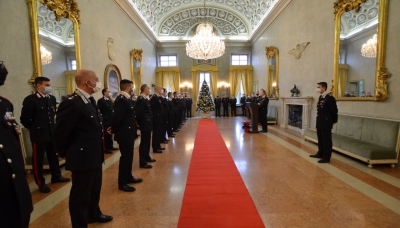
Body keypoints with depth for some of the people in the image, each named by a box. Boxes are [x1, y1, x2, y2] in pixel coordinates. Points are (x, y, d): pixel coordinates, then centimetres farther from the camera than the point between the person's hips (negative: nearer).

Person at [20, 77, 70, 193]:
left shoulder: (52, 98, 5)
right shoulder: (30, 99, -13)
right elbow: (24, 118, -9)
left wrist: (50, 125, 15)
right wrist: (32, 128, 3)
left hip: (52, 133, 6)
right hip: (38, 134, -6)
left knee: (53, 156, 16)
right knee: (38, 159, 7)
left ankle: (56, 176, 32)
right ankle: (41, 183, 19)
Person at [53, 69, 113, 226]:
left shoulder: (89, 100, 8)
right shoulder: (72, 103, -22)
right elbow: (61, 132, -19)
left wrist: (99, 150, 15)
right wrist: (63, 152, -4)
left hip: (94, 156, 9)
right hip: (83, 158, -9)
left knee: (94, 189, 26)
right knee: (81, 194, 10)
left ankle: (93, 214, 47)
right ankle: (80, 223, 29)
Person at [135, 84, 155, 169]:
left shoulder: (145, 98, 11)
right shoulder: (141, 99, -20)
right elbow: (139, 113, -23)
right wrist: (141, 122, -13)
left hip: (147, 123, 10)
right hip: (145, 124, -10)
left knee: (147, 141, 20)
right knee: (144, 142, -3)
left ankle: (147, 157, 34)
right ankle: (142, 162, 5)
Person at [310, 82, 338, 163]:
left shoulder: (330, 98, -16)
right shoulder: (320, 97, 11)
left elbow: (334, 110, -11)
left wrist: (333, 121, -2)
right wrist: (318, 122, 16)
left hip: (326, 123, -9)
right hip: (319, 123, 9)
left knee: (326, 141, 1)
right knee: (320, 140, 18)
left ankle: (326, 157, 9)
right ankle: (320, 153, 31)